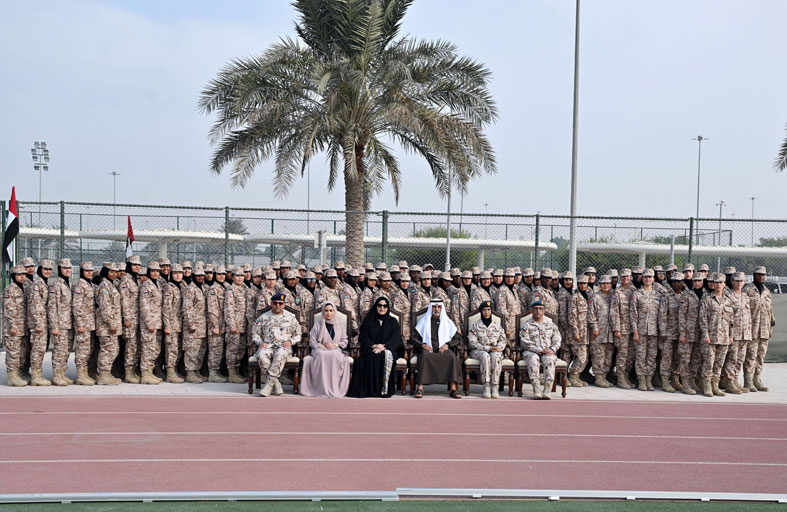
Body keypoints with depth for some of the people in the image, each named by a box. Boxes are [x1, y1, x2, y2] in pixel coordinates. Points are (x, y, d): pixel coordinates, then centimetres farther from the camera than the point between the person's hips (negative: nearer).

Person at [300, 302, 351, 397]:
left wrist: (335, 345, -8)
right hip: (320, 350, 0)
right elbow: (312, 342, 8)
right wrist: (323, 346, -10)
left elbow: (344, 342, 13)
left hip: (336, 350, 0)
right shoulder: (317, 326, 18)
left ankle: (334, 388, -36)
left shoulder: (341, 326, 20)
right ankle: (322, 389, -38)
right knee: (322, 355, -39)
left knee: (335, 356, -38)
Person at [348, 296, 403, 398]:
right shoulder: (368, 320, 16)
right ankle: (372, 389, -34)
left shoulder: (392, 321, 15)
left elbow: (396, 338, 1)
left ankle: (384, 389, -34)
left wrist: (383, 347, -16)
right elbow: (363, 337, 6)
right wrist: (373, 345, -14)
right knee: (371, 356, -35)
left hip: (388, 349, 0)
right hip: (371, 349, 0)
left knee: (386, 355, -36)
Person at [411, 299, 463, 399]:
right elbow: (414, 338, 11)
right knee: (425, 356, -37)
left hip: (444, 349, 1)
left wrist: (447, 345, -6)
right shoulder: (424, 321, 16)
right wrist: (423, 345, -8)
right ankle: (420, 388, -38)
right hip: (428, 349, -1)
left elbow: (458, 338, 13)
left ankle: (453, 388, -36)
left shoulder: (448, 322, 18)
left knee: (452, 357, -34)